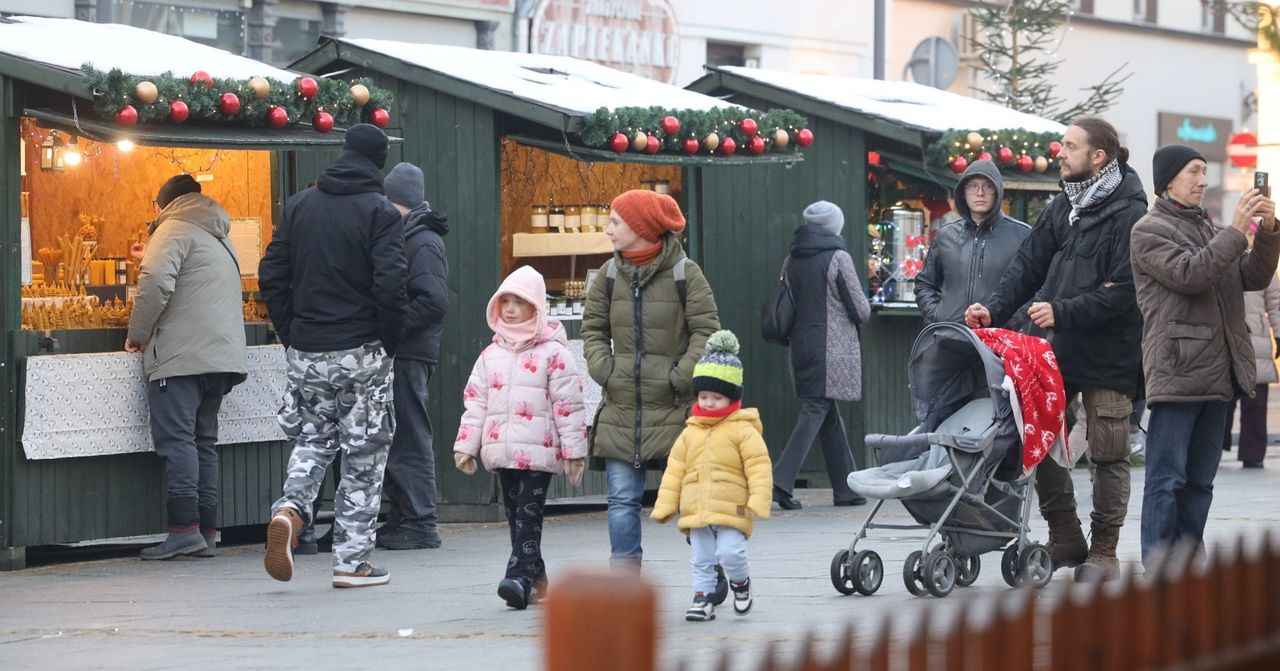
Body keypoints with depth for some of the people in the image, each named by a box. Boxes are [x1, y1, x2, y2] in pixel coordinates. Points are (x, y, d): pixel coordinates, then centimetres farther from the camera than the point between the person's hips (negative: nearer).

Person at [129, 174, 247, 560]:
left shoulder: (175, 228, -1)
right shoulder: (219, 238, 26)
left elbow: (156, 280, -16)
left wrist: (138, 334, -6)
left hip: (182, 354, -8)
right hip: (223, 354, 8)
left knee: (176, 438, -10)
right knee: (203, 441, 10)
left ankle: (185, 529, -17)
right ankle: (207, 531, 7)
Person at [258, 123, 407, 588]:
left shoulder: (299, 206, 7)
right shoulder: (379, 212, -8)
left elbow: (271, 276, 5)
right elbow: (390, 286, -17)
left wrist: (291, 335, 11)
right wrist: (390, 342, -3)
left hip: (306, 352, 4)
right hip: (361, 354, -4)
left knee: (312, 441, 19)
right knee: (364, 455, 5)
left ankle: (289, 510, -9)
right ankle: (352, 562, 5)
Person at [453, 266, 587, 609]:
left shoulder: (553, 353, -4)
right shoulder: (491, 355, 12)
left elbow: (569, 404, -5)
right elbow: (475, 402, 13)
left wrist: (574, 451, -7)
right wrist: (466, 445, 7)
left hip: (539, 451, -6)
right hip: (502, 450, 6)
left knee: (528, 516, -11)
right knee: (515, 516, 8)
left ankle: (519, 579, -19)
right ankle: (536, 579, 14)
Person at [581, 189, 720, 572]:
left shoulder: (684, 273, -5)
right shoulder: (609, 275, 7)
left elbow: (707, 331, -4)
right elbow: (592, 328, 15)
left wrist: (681, 376, -11)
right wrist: (604, 370, 0)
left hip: (674, 409, -4)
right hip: (622, 408, 4)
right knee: (622, 498, 1)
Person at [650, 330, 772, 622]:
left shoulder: (743, 430, -3)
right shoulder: (690, 433, 11)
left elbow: (759, 467, -8)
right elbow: (675, 470, 13)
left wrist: (759, 501, -18)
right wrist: (665, 505, 8)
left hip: (732, 509, -5)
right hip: (696, 509, 5)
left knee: (730, 552, -16)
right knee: (701, 559, 6)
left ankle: (740, 583, 11)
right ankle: (704, 597, 17)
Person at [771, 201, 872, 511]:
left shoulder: (792, 260, 8)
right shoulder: (838, 258, -9)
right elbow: (861, 310, -6)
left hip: (801, 344, 6)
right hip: (831, 348, -6)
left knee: (829, 415, 12)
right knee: (816, 410, -7)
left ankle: (845, 487, 16)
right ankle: (782, 479, -19)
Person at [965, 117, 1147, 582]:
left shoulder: (1128, 213, -12)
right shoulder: (1063, 206, 11)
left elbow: (1123, 291, -18)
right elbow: (1029, 263, 11)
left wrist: (1062, 312, -20)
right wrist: (995, 309, -3)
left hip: (1109, 352, -7)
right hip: (1059, 348, 7)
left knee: (1107, 453, 1)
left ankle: (1104, 552, 10)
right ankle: (1066, 538, 17)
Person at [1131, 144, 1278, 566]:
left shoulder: (1208, 229, 22)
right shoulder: (1150, 231, -2)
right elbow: (1189, 274, -17)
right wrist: (1237, 231, -17)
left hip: (1218, 373, 8)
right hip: (1177, 372, -8)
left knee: (1200, 480, 11)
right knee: (1167, 480, -8)